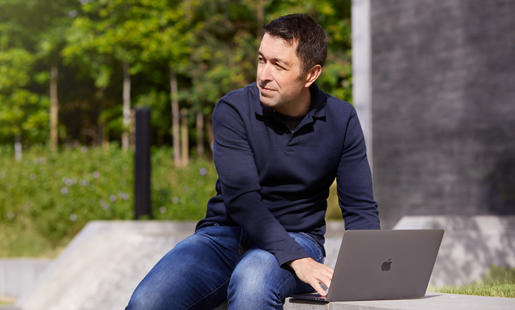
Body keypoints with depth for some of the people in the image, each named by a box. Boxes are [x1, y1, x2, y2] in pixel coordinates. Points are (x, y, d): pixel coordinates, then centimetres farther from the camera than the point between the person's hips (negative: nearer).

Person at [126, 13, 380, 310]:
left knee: (251, 284, -37)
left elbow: (361, 209, 2)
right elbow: (241, 198, -19)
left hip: (296, 238, 0)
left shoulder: (341, 120, 0)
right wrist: (297, 261, -31)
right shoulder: (233, 110, -7)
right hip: (226, 233, 1)